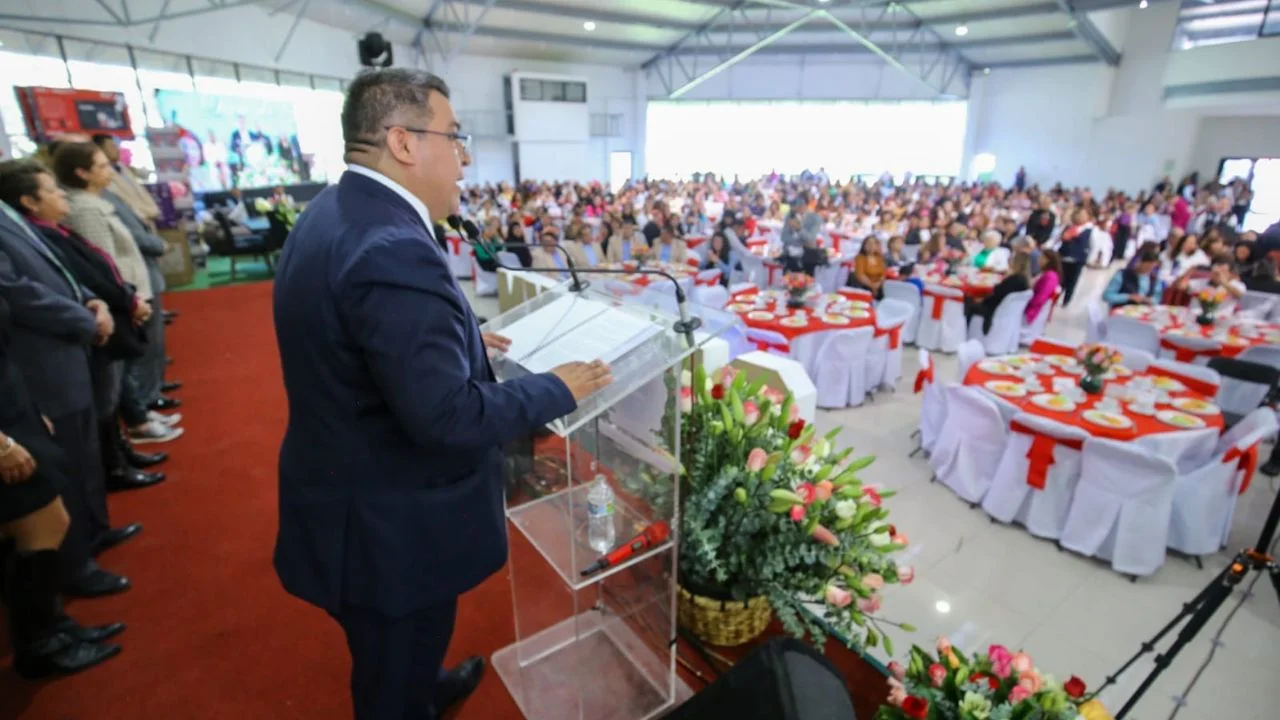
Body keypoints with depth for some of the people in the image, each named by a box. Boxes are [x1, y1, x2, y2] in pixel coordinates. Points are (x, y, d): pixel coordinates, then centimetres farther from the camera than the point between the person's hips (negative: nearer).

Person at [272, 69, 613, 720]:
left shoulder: (332, 213, 3)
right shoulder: (393, 249, -31)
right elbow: (446, 416, -32)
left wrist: (460, 338, 10)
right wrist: (558, 389, -19)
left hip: (353, 499, 10)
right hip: (388, 527, -10)